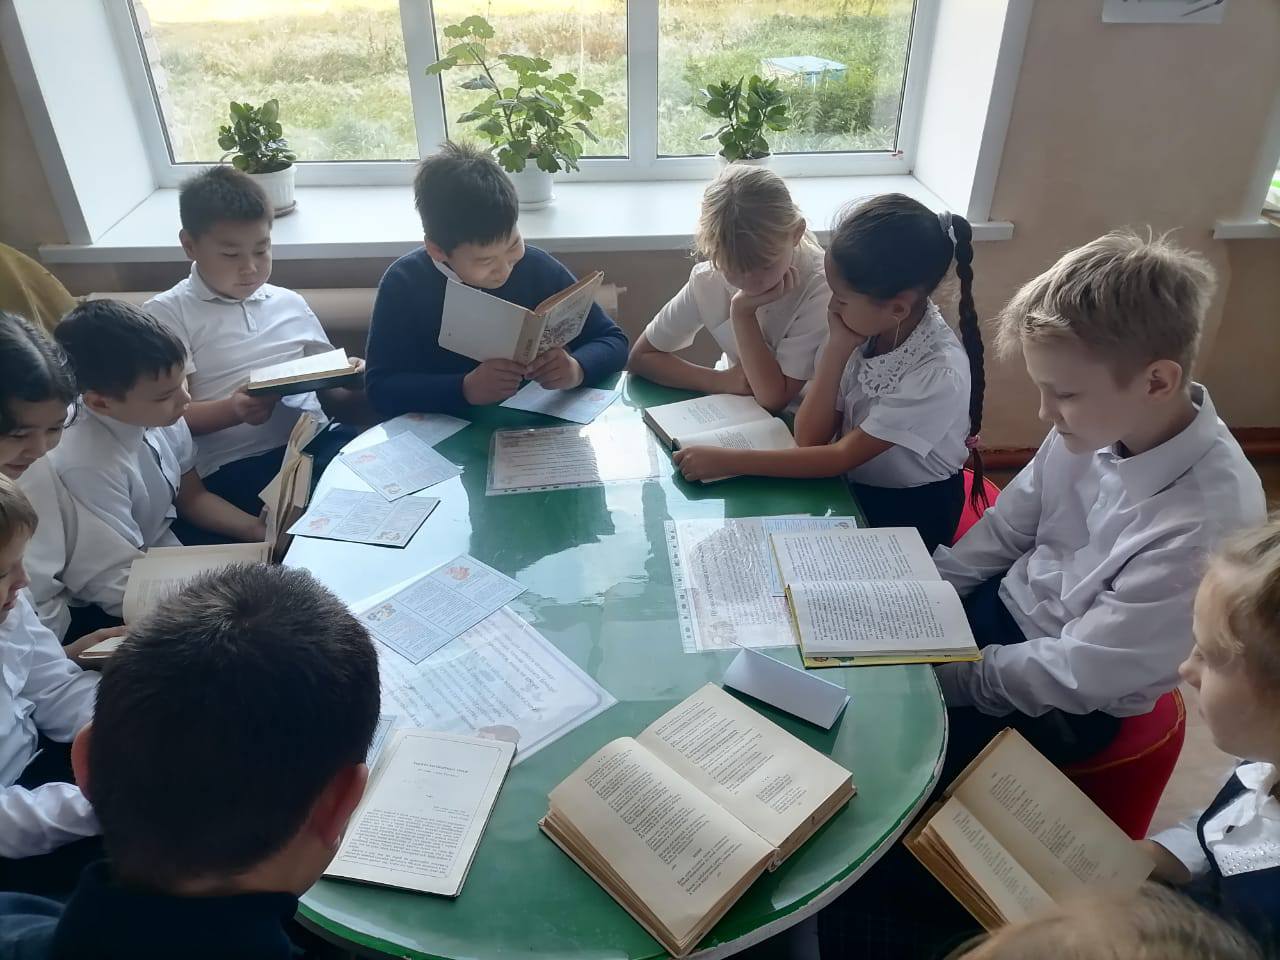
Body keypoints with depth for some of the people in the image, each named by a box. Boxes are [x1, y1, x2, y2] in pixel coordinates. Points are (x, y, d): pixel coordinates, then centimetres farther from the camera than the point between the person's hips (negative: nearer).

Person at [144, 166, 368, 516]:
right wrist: (233, 410, -20)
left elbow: (330, 390, 20)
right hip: (234, 464, -5)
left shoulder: (290, 303, 19)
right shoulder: (166, 313, 6)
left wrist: (351, 382, -4)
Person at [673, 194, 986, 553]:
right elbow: (808, 437, -13)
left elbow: (842, 456, -23)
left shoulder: (939, 373, -28)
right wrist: (838, 345, -23)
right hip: (848, 483, 5)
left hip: (908, 512, -5)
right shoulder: (867, 327, -13)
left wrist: (729, 461, -25)